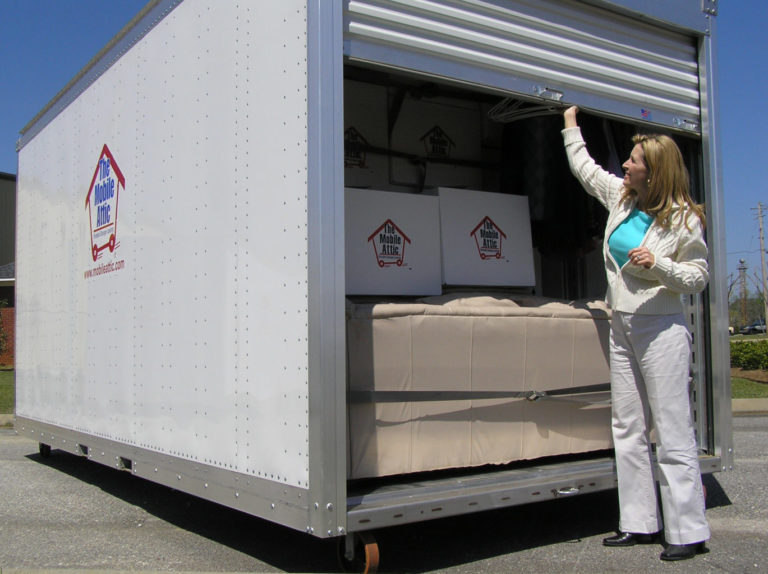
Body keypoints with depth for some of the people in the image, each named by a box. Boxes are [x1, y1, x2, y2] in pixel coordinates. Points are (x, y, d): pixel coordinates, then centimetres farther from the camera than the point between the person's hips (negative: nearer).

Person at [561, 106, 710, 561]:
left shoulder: (683, 219, -8)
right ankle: (640, 524, 16)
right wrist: (571, 125, 33)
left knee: (673, 431, -6)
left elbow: (699, 276, -6)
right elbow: (584, 167, 25)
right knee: (628, 429, 8)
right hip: (623, 327, 7)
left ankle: (689, 532, 1)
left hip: (661, 329, -7)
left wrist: (657, 265, -21)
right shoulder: (621, 197, 9)